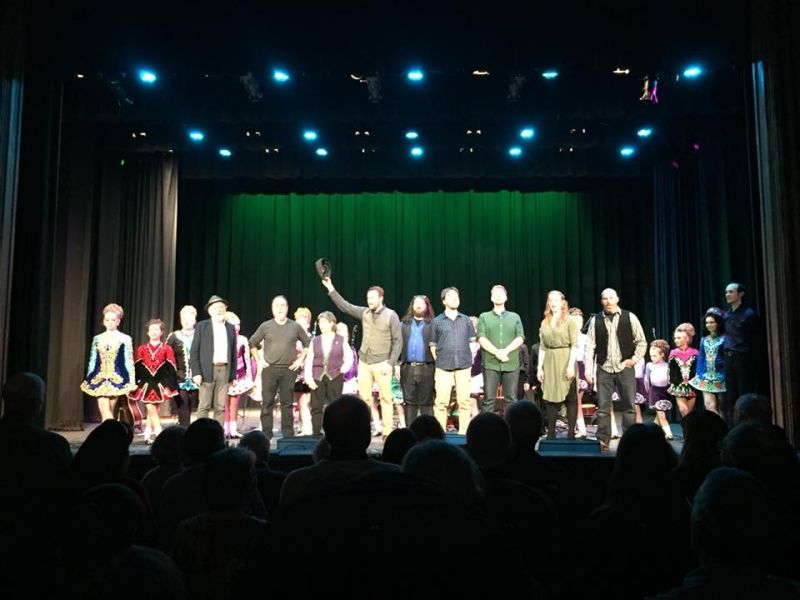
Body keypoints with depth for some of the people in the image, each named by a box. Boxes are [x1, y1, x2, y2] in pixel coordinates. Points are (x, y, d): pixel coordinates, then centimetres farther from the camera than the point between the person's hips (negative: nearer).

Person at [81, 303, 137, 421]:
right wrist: (88, 380, 12)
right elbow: (92, 361, 13)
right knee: (105, 412, -7)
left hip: (117, 379, -2)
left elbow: (129, 362, 0)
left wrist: (131, 382, -5)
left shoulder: (125, 339, 1)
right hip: (99, 379, 2)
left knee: (107, 413, 3)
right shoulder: (97, 339, 9)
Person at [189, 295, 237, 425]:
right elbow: (194, 351, -1)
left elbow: (233, 353, 12)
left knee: (220, 407, 4)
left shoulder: (231, 328, 12)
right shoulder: (201, 326, 3)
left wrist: (233, 375, 7)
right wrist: (196, 372, -10)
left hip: (224, 370, 3)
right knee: (204, 406, -1)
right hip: (207, 371, -3)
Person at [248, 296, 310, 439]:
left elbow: (307, 343, 14)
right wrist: (259, 360, 4)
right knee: (267, 403, 1)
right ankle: (266, 435, 7)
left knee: (287, 403, 5)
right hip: (269, 369, 0)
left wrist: (300, 359, 5)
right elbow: (252, 343, 12)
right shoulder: (265, 326, 2)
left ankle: (288, 435, 12)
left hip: (289, 370, 0)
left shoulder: (296, 326, 4)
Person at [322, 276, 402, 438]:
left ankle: (387, 432, 7)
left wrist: (390, 362, -14)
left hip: (381, 363, -5)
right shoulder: (364, 313, 6)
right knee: (364, 397, 7)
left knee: (386, 398, 0)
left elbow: (398, 341, -7)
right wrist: (330, 288, 0)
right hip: (364, 362, 5)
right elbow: (345, 306, 8)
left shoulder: (391, 315, -6)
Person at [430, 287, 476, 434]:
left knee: (464, 401, 3)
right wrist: (439, 361, 4)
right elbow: (433, 346, 10)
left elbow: (473, 342, 15)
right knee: (441, 402, -3)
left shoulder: (466, 320, 12)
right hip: (443, 367, -1)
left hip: (464, 366, 2)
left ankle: (464, 433, 11)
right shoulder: (436, 321, 7)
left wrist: (469, 359, 6)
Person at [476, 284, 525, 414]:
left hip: (511, 364, 2)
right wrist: (497, 352, -15)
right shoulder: (484, 317, 10)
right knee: (489, 399, -2)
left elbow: (520, 338, 3)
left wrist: (506, 351, -13)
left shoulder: (515, 317, 14)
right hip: (490, 364, -1)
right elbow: (481, 338, -3)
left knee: (511, 399, 4)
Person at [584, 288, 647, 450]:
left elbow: (641, 342, 5)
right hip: (604, 370, 1)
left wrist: (634, 359, -6)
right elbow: (590, 346, 0)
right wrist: (588, 368, -6)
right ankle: (602, 440, 9)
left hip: (625, 368, -1)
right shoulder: (595, 320, 2)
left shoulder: (630, 317, 0)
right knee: (603, 407, 2)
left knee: (628, 406, 4)